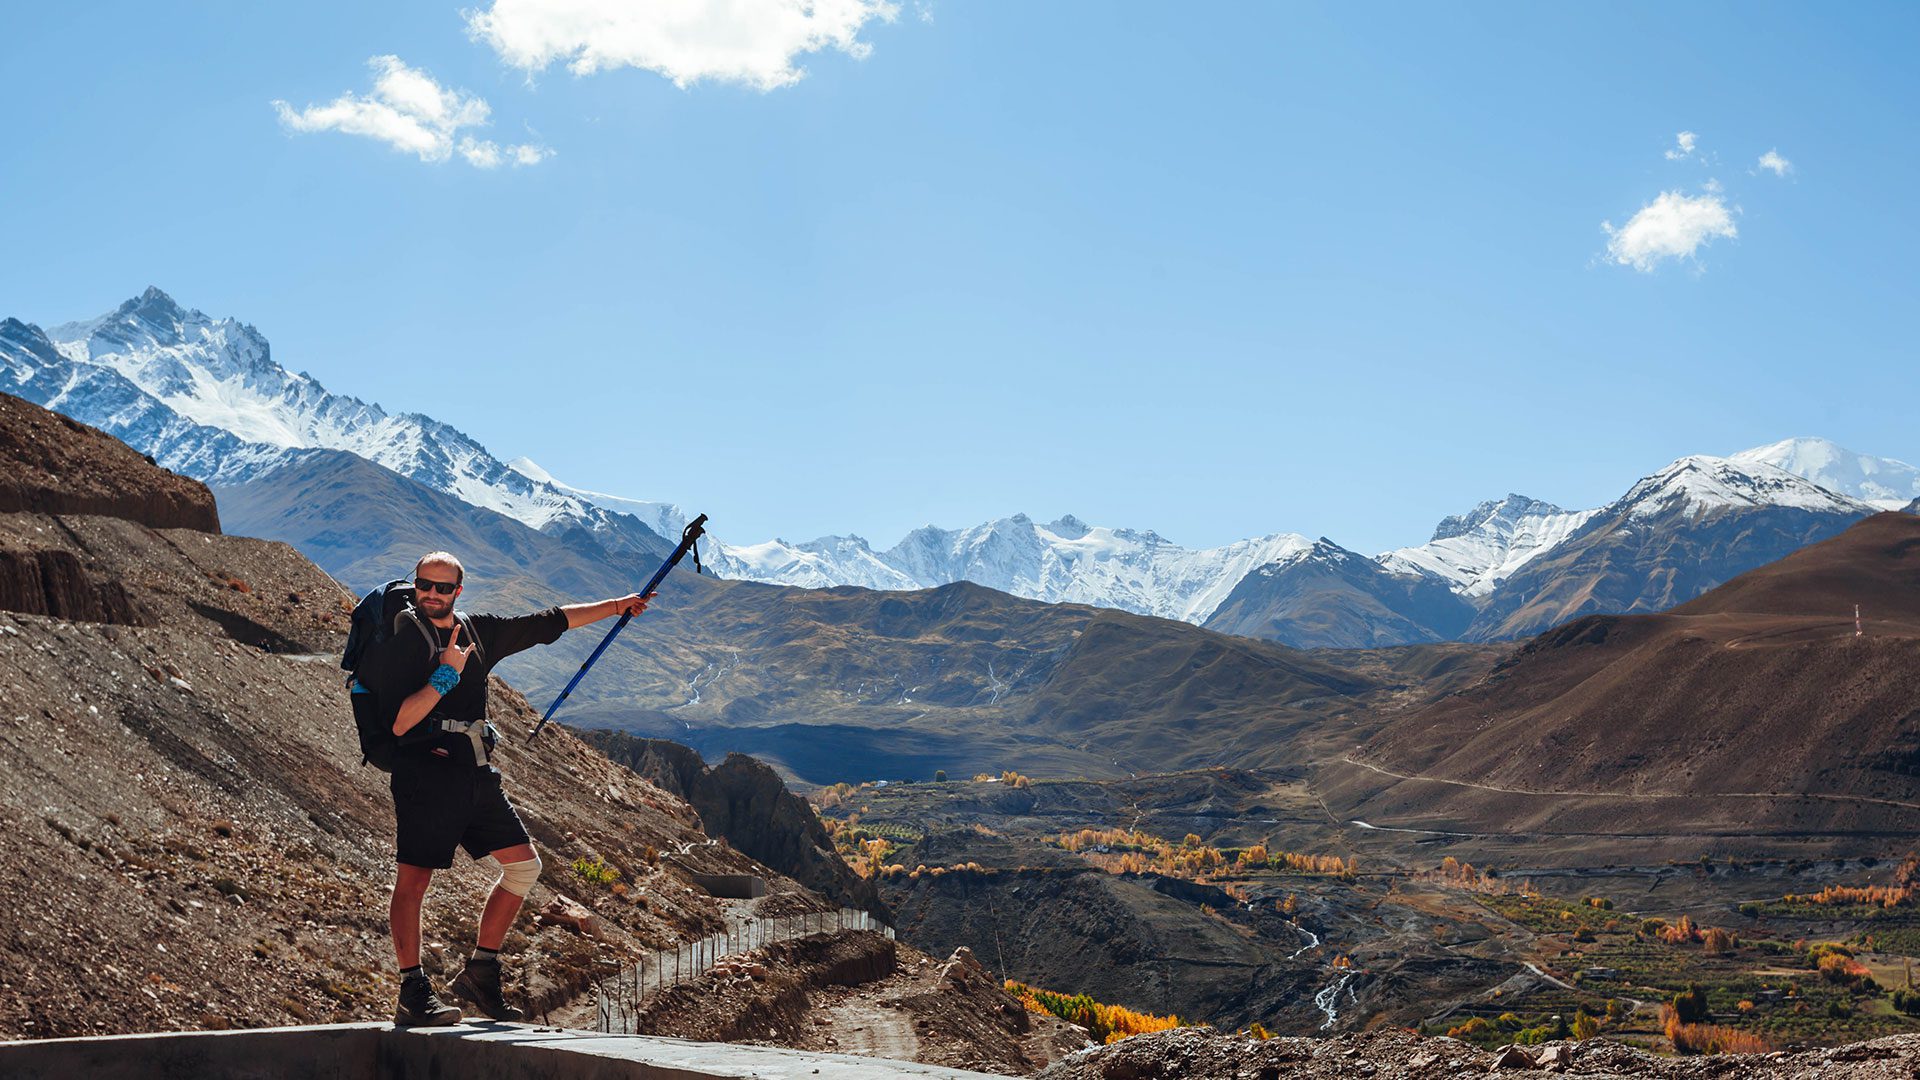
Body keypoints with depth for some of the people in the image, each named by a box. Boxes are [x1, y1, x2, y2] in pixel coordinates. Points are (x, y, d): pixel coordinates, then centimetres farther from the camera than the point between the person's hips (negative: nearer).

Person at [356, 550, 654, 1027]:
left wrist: (615, 607, 24)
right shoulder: (401, 640, -5)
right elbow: (397, 724, -12)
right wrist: (445, 676, -16)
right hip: (426, 771, -7)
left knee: (524, 865, 7)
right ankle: (412, 992, -5)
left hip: (478, 774, 7)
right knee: (414, 877, -9)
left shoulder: (479, 631, 14)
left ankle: (480, 972, 15)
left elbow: (548, 623, 22)